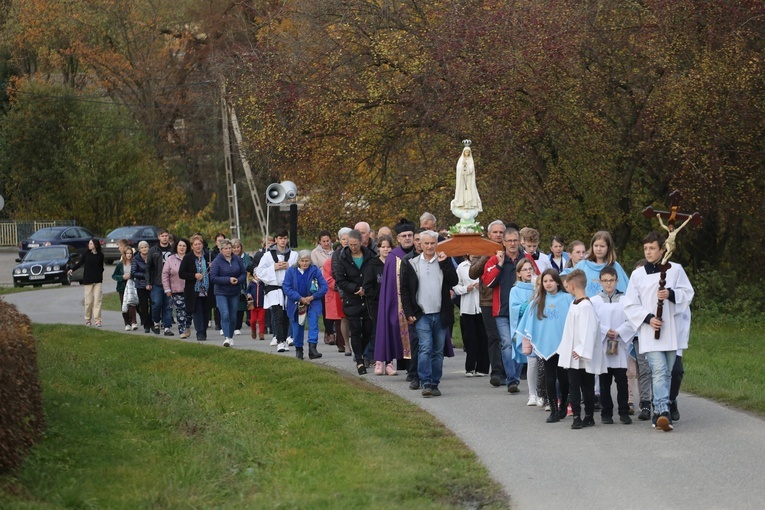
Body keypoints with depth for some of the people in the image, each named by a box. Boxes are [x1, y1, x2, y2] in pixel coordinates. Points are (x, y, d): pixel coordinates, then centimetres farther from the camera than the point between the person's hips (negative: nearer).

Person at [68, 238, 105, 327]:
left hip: (98, 281, 0)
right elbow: (79, 263, -4)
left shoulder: (100, 255, 4)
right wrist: (72, 270, -19)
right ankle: (88, 319, 13)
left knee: (97, 301, -5)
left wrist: (101, 277, 10)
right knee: (89, 301, 0)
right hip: (88, 280, 0)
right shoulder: (86, 254, 1)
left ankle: (97, 320, -5)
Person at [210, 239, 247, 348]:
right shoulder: (217, 261, -9)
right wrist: (228, 280, -20)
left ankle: (231, 337, 25)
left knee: (233, 317, 9)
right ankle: (226, 338, -20)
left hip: (234, 293, 4)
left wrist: (238, 280, -16)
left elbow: (244, 273, 6)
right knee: (225, 314, -17)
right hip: (221, 293, -4)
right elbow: (213, 277, -14)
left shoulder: (237, 260, 2)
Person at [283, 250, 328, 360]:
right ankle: (298, 350, 23)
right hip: (296, 304, 1)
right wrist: (300, 298, -15)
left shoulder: (315, 271, -4)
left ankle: (312, 348, -25)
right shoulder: (291, 271, -3)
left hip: (312, 302, -1)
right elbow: (286, 287, -8)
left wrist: (312, 297, -15)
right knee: (297, 327, 7)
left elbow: (324, 286, -6)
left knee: (313, 322, -20)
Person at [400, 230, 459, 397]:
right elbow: (404, 290, 6)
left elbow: (454, 282, -5)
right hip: (422, 315, -2)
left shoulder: (444, 262, 8)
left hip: (441, 315, 2)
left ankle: (434, 383, 12)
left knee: (438, 351, 6)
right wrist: (408, 313, -1)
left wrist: (444, 263, -10)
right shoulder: (411, 264, 5)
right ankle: (426, 383, -14)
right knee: (425, 348, -13)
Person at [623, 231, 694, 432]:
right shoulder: (637, 275, 5)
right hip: (649, 333, -2)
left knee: (666, 373, 7)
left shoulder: (675, 269, 4)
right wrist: (648, 318, -11)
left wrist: (671, 294, -16)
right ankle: (663, 412, -27)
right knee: (659, 370, -16)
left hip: (672, 331, 2)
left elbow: (688, 294, 4)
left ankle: (659, 412, 17)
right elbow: (630, 305, 5)